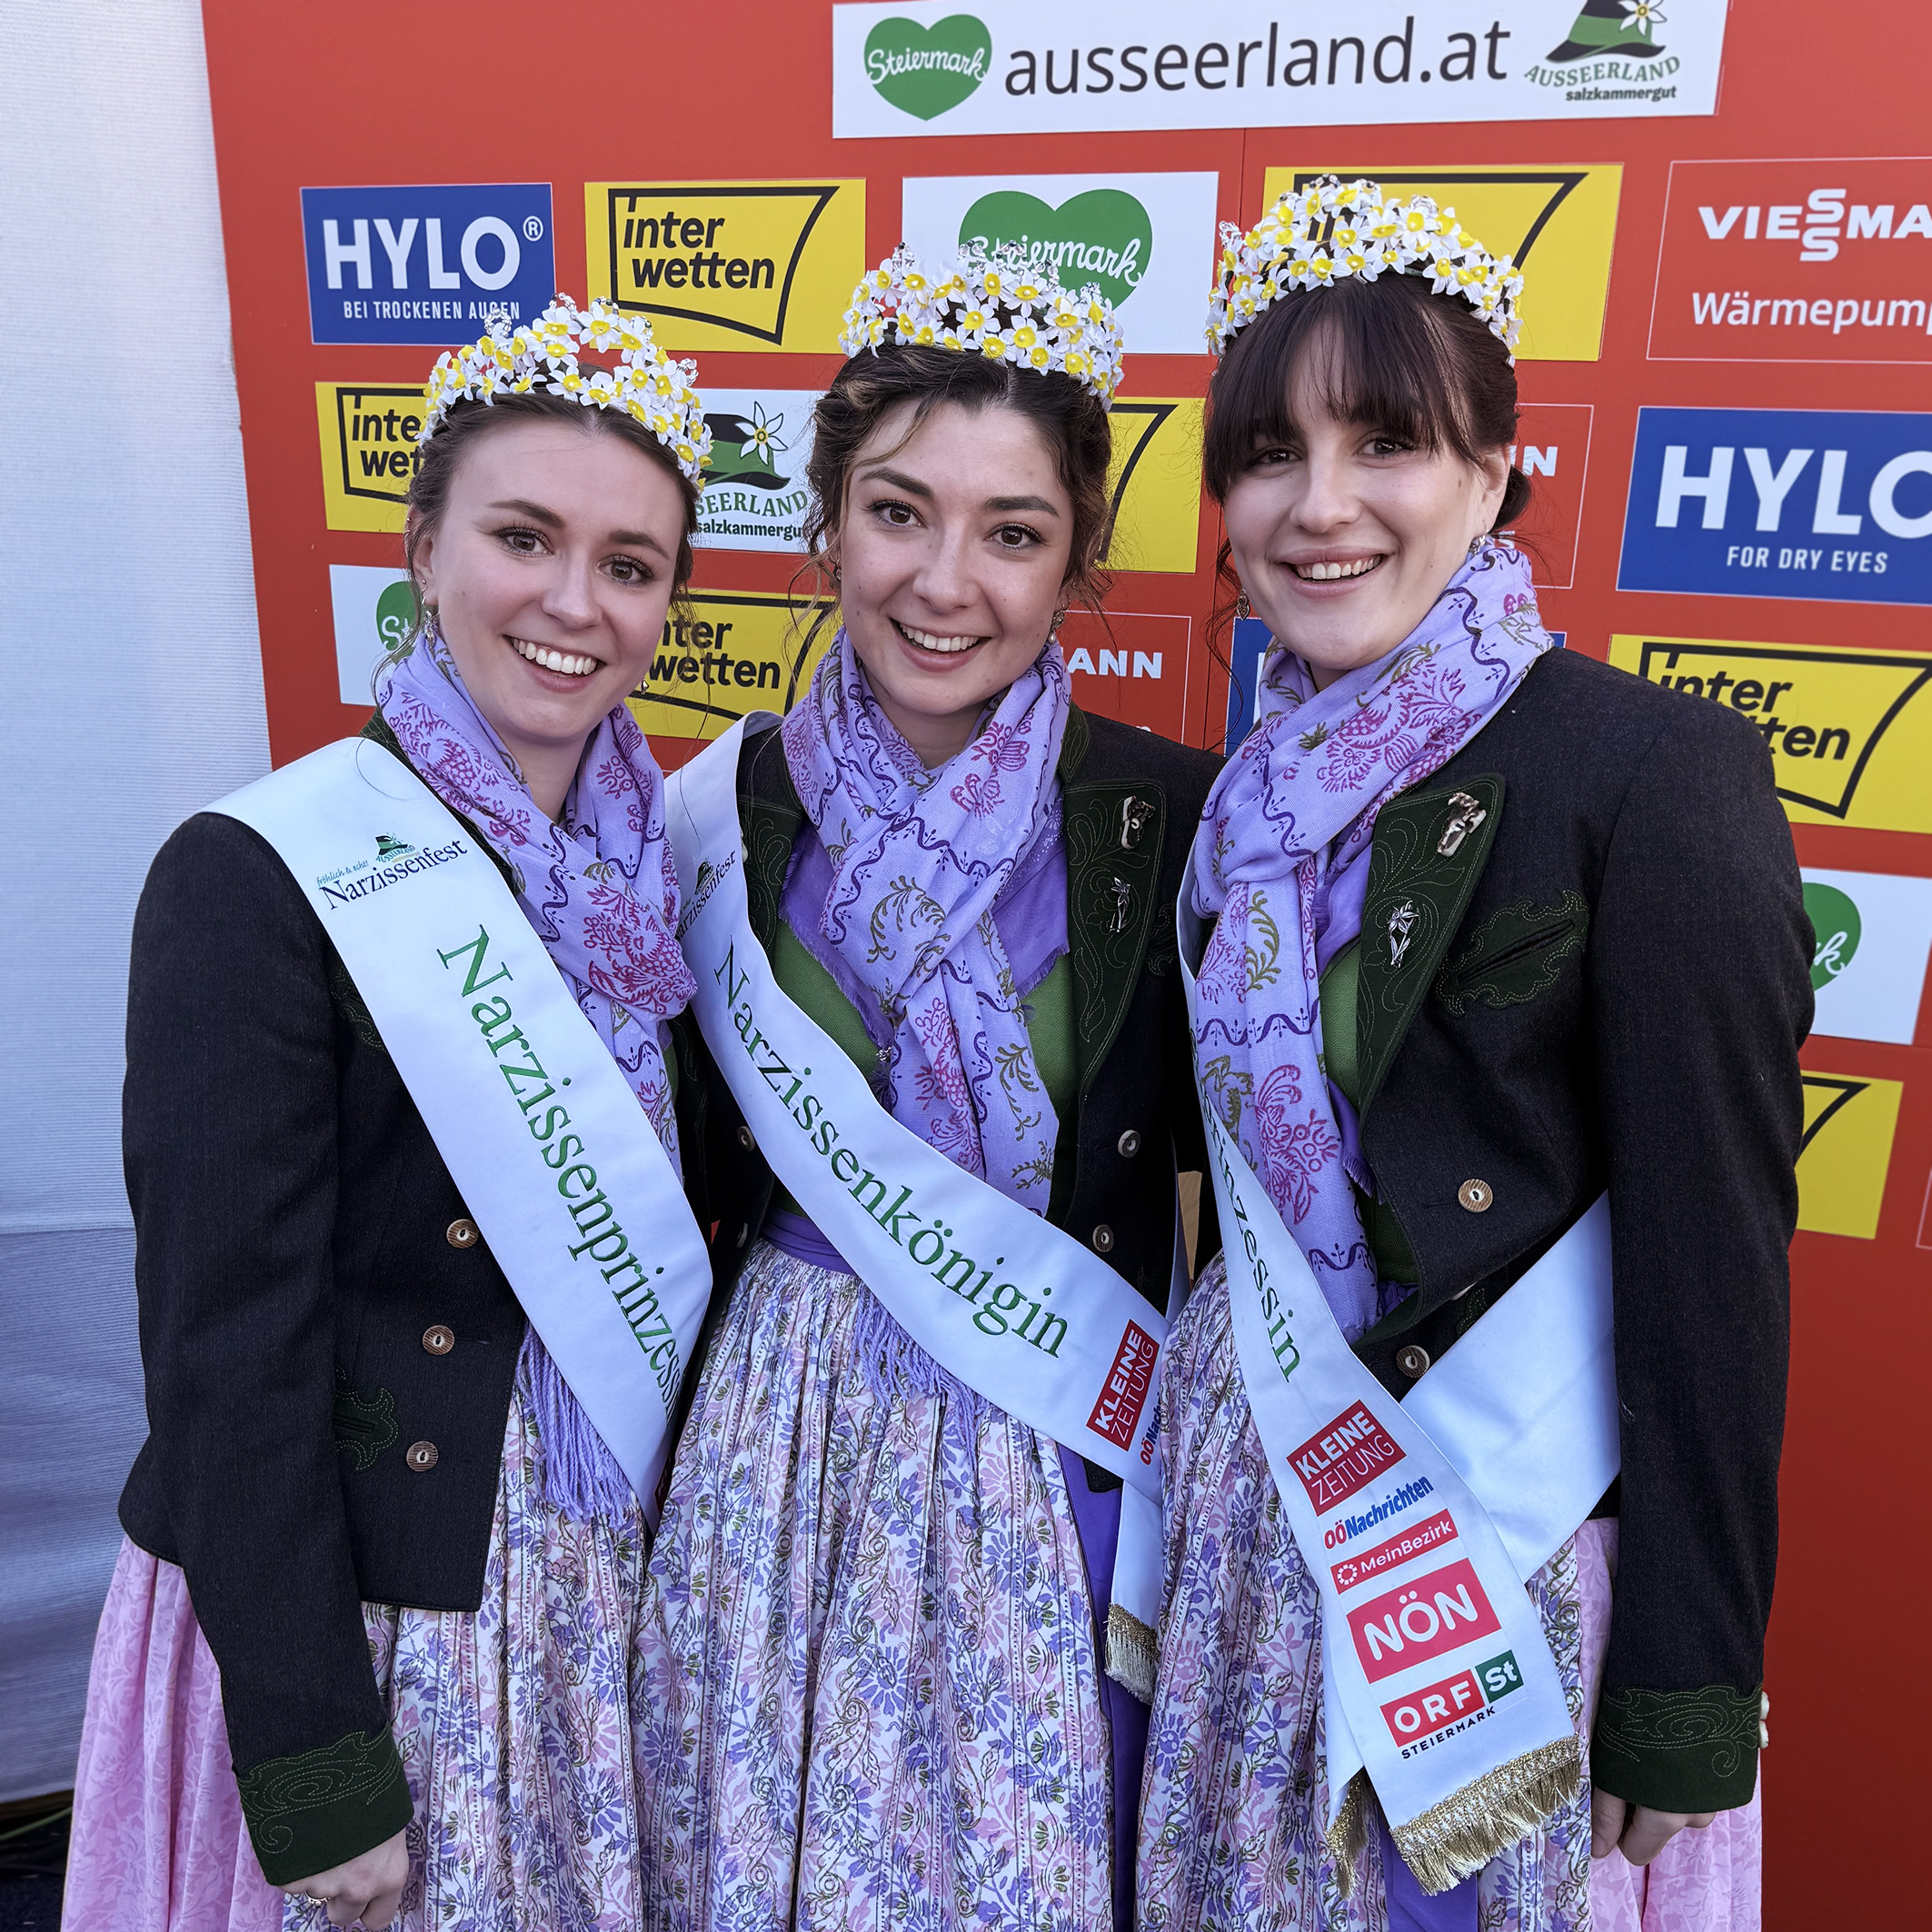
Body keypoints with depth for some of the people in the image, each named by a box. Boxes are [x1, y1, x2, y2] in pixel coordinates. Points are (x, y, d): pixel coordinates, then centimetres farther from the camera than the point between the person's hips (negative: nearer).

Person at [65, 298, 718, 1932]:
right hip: (346, 1594, -5)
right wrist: (311, 1765, -13)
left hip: (620, 1570, 5)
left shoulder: (668, 852, -1)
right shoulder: (257, 878, -18)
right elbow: (229, 1347, -16)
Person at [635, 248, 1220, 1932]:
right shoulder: (726, 805, -6)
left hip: (1067, 1456, -1)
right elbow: (693, 1175, 2)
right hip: (786, 1444, 2)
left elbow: (1222, 1154, -4)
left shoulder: (1171, 816, -11)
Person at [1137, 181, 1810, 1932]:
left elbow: (1714, 1265, -16)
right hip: (1252, 1505, 6)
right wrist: (1187, 1475, 10)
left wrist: (1683, 1704, -12)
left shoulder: (1654, 772, -16)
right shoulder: (1252, 793, 3)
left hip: (1519, 1543, -5)